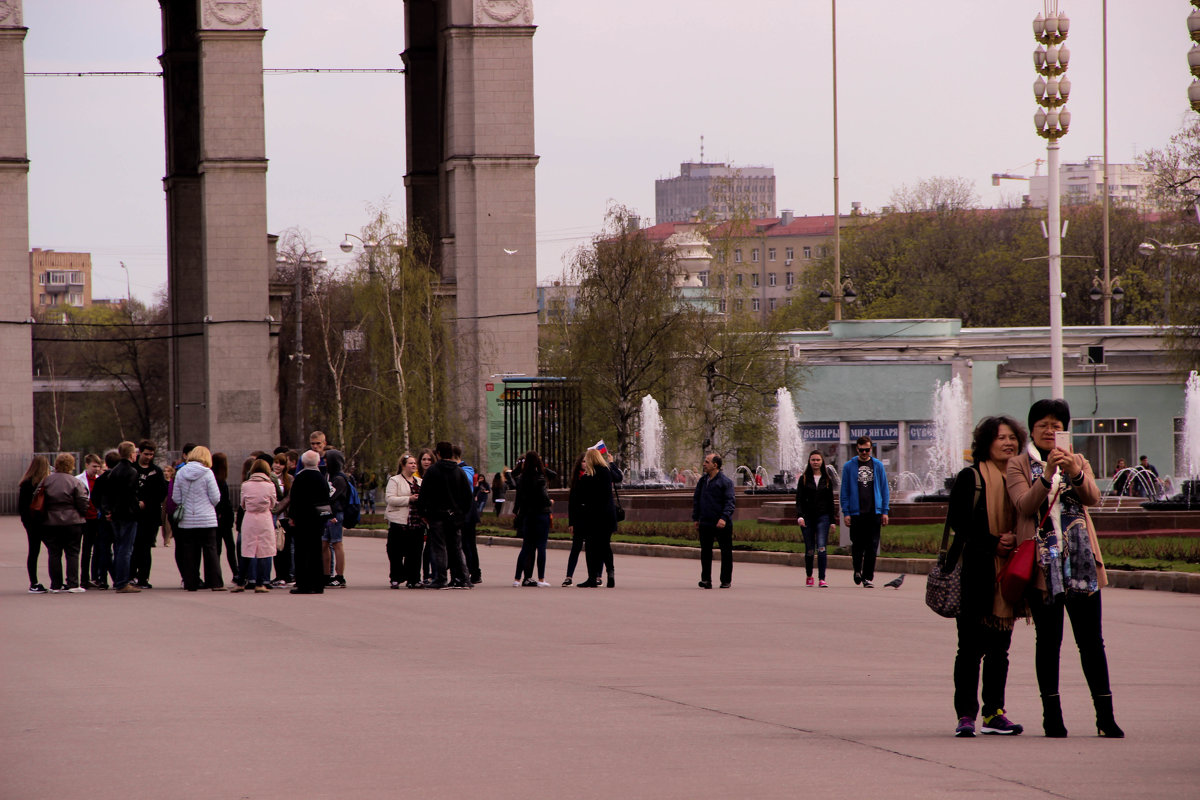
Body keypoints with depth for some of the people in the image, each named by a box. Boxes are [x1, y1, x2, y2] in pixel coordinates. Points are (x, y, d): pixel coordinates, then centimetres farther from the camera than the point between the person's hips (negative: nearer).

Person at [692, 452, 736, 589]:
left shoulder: (725, 481, -8)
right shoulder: (702, 481, 11)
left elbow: (730, 501, -13)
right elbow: (696, 499, 18)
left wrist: (724, 517, -24)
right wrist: (696, 518, 13)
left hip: (722, 525, -5)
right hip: (705, 523, 5)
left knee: (726, 552, 3)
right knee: (705, 552, 3)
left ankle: (726, 581, 11)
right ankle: (706, 579, 7)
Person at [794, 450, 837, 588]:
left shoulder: (827, 479, 9)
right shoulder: (804, 478, 5)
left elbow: (830, 500, 12)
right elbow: (799, 499, 1)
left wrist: (832, 520, 9)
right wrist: (800, 516, -13)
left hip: (823, 516, 0)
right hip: (808, 517, 0)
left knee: (821, 547, -15)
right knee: (809, 550, 5)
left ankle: (822, 579, -19)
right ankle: (809, 576, 25)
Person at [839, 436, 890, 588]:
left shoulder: (878, 465, 8)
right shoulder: (849, 467, 5)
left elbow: (884, 489, 11)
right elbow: (845, 491, 5)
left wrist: (885, 511, 5)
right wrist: (846, 512, -2)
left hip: (874, 511, 1)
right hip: (856, 512, -1)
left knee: (872, 546, -3)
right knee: (857, 544, 2)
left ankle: (868, 577, 1)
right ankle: (857, 570, 26)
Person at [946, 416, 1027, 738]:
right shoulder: (971, 478, -2)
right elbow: (958, 521, -7)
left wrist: (1015, 541, -2)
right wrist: (992, 543, -15)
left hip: (1009, 574, 5)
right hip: (976, 575, -5)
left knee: (1000, 647, 8)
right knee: (971, 647, -4)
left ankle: (994, 712, 14)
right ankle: (966, 714, -1)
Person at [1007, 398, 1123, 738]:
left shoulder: (1078, 462, 15)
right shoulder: (1019, 465, 8)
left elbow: (1092, 497, -3)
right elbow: (1025, 504, -9)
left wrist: (1075, 473, -22)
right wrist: (1047, 476, -24)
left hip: (1080, 559, 2)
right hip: (1042, 560, -2)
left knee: (1091, 639, -2)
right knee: (1048, 639, -1)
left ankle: (1105, 715, -2)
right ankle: (1052, 715, 5)